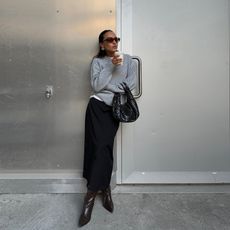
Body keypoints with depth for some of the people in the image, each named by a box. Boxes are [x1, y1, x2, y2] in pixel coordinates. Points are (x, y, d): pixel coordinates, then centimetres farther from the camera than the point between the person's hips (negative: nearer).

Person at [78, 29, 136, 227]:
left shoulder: (128, 59, 13)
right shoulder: (97, 61, 9)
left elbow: (131, 84, 0)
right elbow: (96, 86, -6)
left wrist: (106, 86, -5)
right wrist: (111, 67, -11)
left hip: (114, 108, 1)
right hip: (97, 106, 0)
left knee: (104, 146, -7)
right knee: (100, 146, -9)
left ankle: (91, 194, 6)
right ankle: (105, 188, 9)